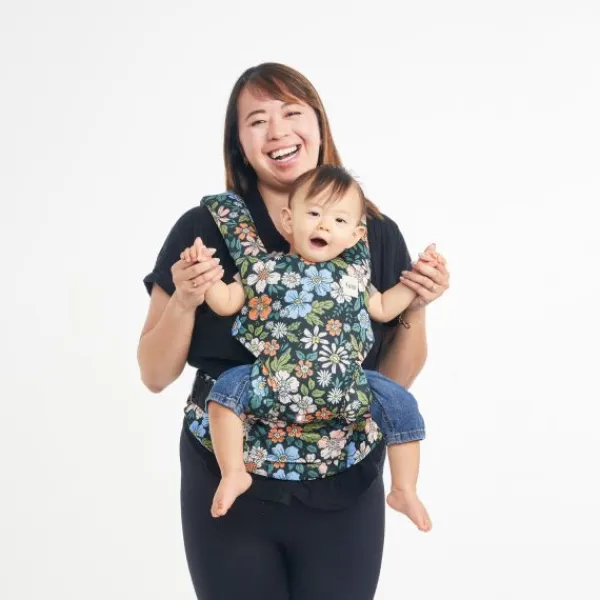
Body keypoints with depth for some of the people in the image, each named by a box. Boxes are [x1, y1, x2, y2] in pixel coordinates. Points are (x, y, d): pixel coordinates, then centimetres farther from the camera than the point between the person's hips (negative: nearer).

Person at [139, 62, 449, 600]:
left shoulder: (378, 236, -2)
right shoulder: (205, 229, -7)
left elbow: (394, 380, 5)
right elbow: (156, 375, -3)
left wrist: (418, 307, -10)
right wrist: (184, 301, -19)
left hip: (343, 495, 1)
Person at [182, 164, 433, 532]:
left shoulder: (353, 273, 14)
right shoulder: (265, 267, 7)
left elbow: (383, 309, 25)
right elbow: (226, 303, 7)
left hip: (345, 390, 2)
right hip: (273, 387, -2)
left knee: (399, 403, -8)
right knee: (228, 388, -24)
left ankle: (404, 492, 6)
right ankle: (233, 474, -12)